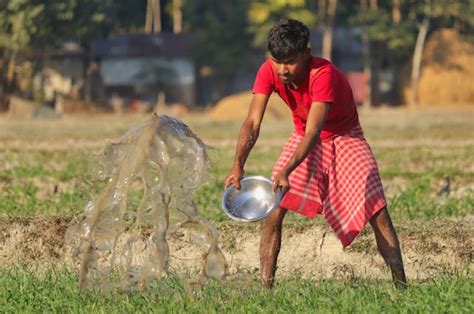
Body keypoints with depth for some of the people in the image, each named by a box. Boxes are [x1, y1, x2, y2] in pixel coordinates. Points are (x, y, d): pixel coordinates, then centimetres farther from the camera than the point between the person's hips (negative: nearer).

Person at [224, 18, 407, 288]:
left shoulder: (324, 74, -36)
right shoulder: (269, 73, -22)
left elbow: (313, 132, -44)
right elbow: (253, 122, -28)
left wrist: (286, 171, -57)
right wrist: (238, 165, -45)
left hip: (345, 136, -4)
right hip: (303, 138, 4)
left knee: (377, 212, -15)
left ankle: (401, 284, -10)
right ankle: (266, 285, -5)